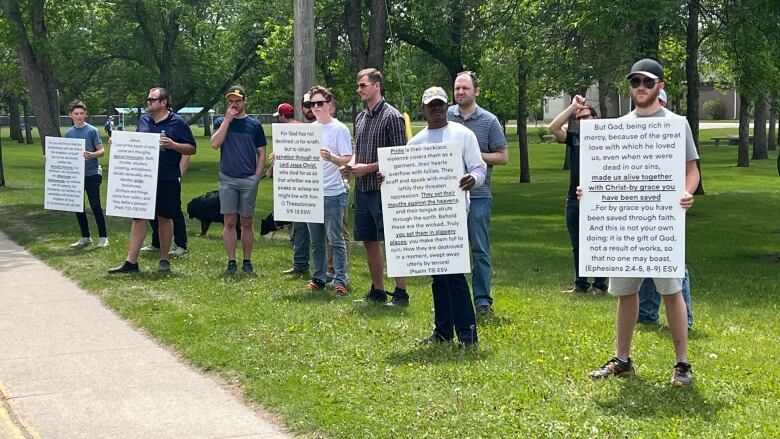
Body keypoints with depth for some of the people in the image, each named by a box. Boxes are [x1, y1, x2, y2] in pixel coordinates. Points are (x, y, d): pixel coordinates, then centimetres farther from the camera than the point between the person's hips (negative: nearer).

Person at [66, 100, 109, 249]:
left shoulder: (92, 131, -5)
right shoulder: (69, 133, 9)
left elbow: (101, 151, -8)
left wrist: (91, 155, -27)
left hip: (91, 174, -5)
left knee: (95, 206, -6)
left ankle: (103, 237, 2)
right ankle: (85, 237, 19)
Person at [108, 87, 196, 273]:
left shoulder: (178, 123, -4)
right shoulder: (143, 120, 10)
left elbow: (191, 148, -4)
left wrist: (173, 145, -19)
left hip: (167, 179, -4)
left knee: (165, 217, 8)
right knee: (138, 217, 0)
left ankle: (164, 260, 20)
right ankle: (131, 261, 1)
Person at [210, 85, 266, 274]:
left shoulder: (254, 125, 7)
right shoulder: (221, 122, 7)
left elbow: (261, 154, 9)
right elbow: (215, 144, -10)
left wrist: (257, 176, -2)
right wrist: (227, 119, -10)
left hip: (249, 180, 0)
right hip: (227, 179, 0)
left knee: (247, 223, 4)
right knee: (229, 222, 0)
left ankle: (247, 262, 11)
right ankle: (231, 262, 6)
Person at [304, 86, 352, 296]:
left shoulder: (339, 129, -5)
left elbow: (347, 160, -10)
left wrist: (331, 158, -28)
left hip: (333, 193, -6)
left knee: (335, 239, -5)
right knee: (316, 241, 12)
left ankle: (340, 280, -1)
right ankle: (318, 278, 21)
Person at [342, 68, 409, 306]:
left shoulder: (392, 116, -9)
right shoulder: (361, 117, 14)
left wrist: (368, 168, -15)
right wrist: (351, 165, 3)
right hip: (362, 188, 8)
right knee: (369, 241, 12)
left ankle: (401, 293, 0)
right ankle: (377, 291, 21)